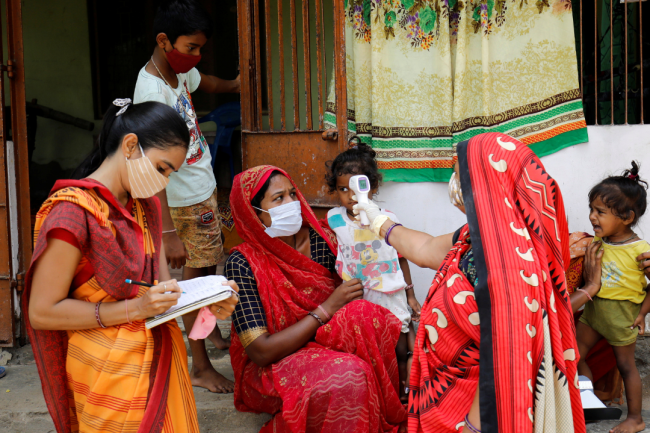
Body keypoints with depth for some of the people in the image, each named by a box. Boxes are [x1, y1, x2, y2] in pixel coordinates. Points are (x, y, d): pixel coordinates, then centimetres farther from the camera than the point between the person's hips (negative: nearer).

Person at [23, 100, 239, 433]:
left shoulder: (145, 206, 9)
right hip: (110, 370, -7)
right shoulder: (73, 211, -18)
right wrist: (135, 308, -22)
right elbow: (42, 312, -18)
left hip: (160, 354, 8)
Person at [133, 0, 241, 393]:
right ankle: (201, 368, 14)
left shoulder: (180, 70, 0)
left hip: (205, 188, 9)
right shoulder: (151, 90, -28)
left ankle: (211, 334, 41)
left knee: (209, 267, 21)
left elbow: (204, 82, 27)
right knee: (195, 276, 1)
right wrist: (168, 232, -35)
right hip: (185, 199, -9)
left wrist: (235, 85, 42)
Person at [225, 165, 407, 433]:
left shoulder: (321, 240, -3)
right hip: (271, 369, -4)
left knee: (363, 314, -26)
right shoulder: (242, 264, -14)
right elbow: (261, 351, -18)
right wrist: (326, 309, -20)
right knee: (348, 375, -34)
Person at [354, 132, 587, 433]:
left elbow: (500, 366, -29)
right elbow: (426, 249, 19)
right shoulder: (476, 239, -1)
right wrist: (379, 222, 33)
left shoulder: (506, 265, -30)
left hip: (472, 408, -8)